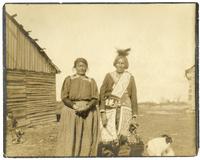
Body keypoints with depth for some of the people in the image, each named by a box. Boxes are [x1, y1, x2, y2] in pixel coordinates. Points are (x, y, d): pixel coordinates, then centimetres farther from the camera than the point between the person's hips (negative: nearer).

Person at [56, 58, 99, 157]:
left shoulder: (91, 82, 9)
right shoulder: (68, 80, 5)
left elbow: (95, 99, 1)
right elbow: (64, 97, -3)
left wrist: (86, 107, -16)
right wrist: (75, 107, -17)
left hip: (88, 114, 2)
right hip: (71, 113, -1)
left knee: (86, 141, 1)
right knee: (69, 141, -5)